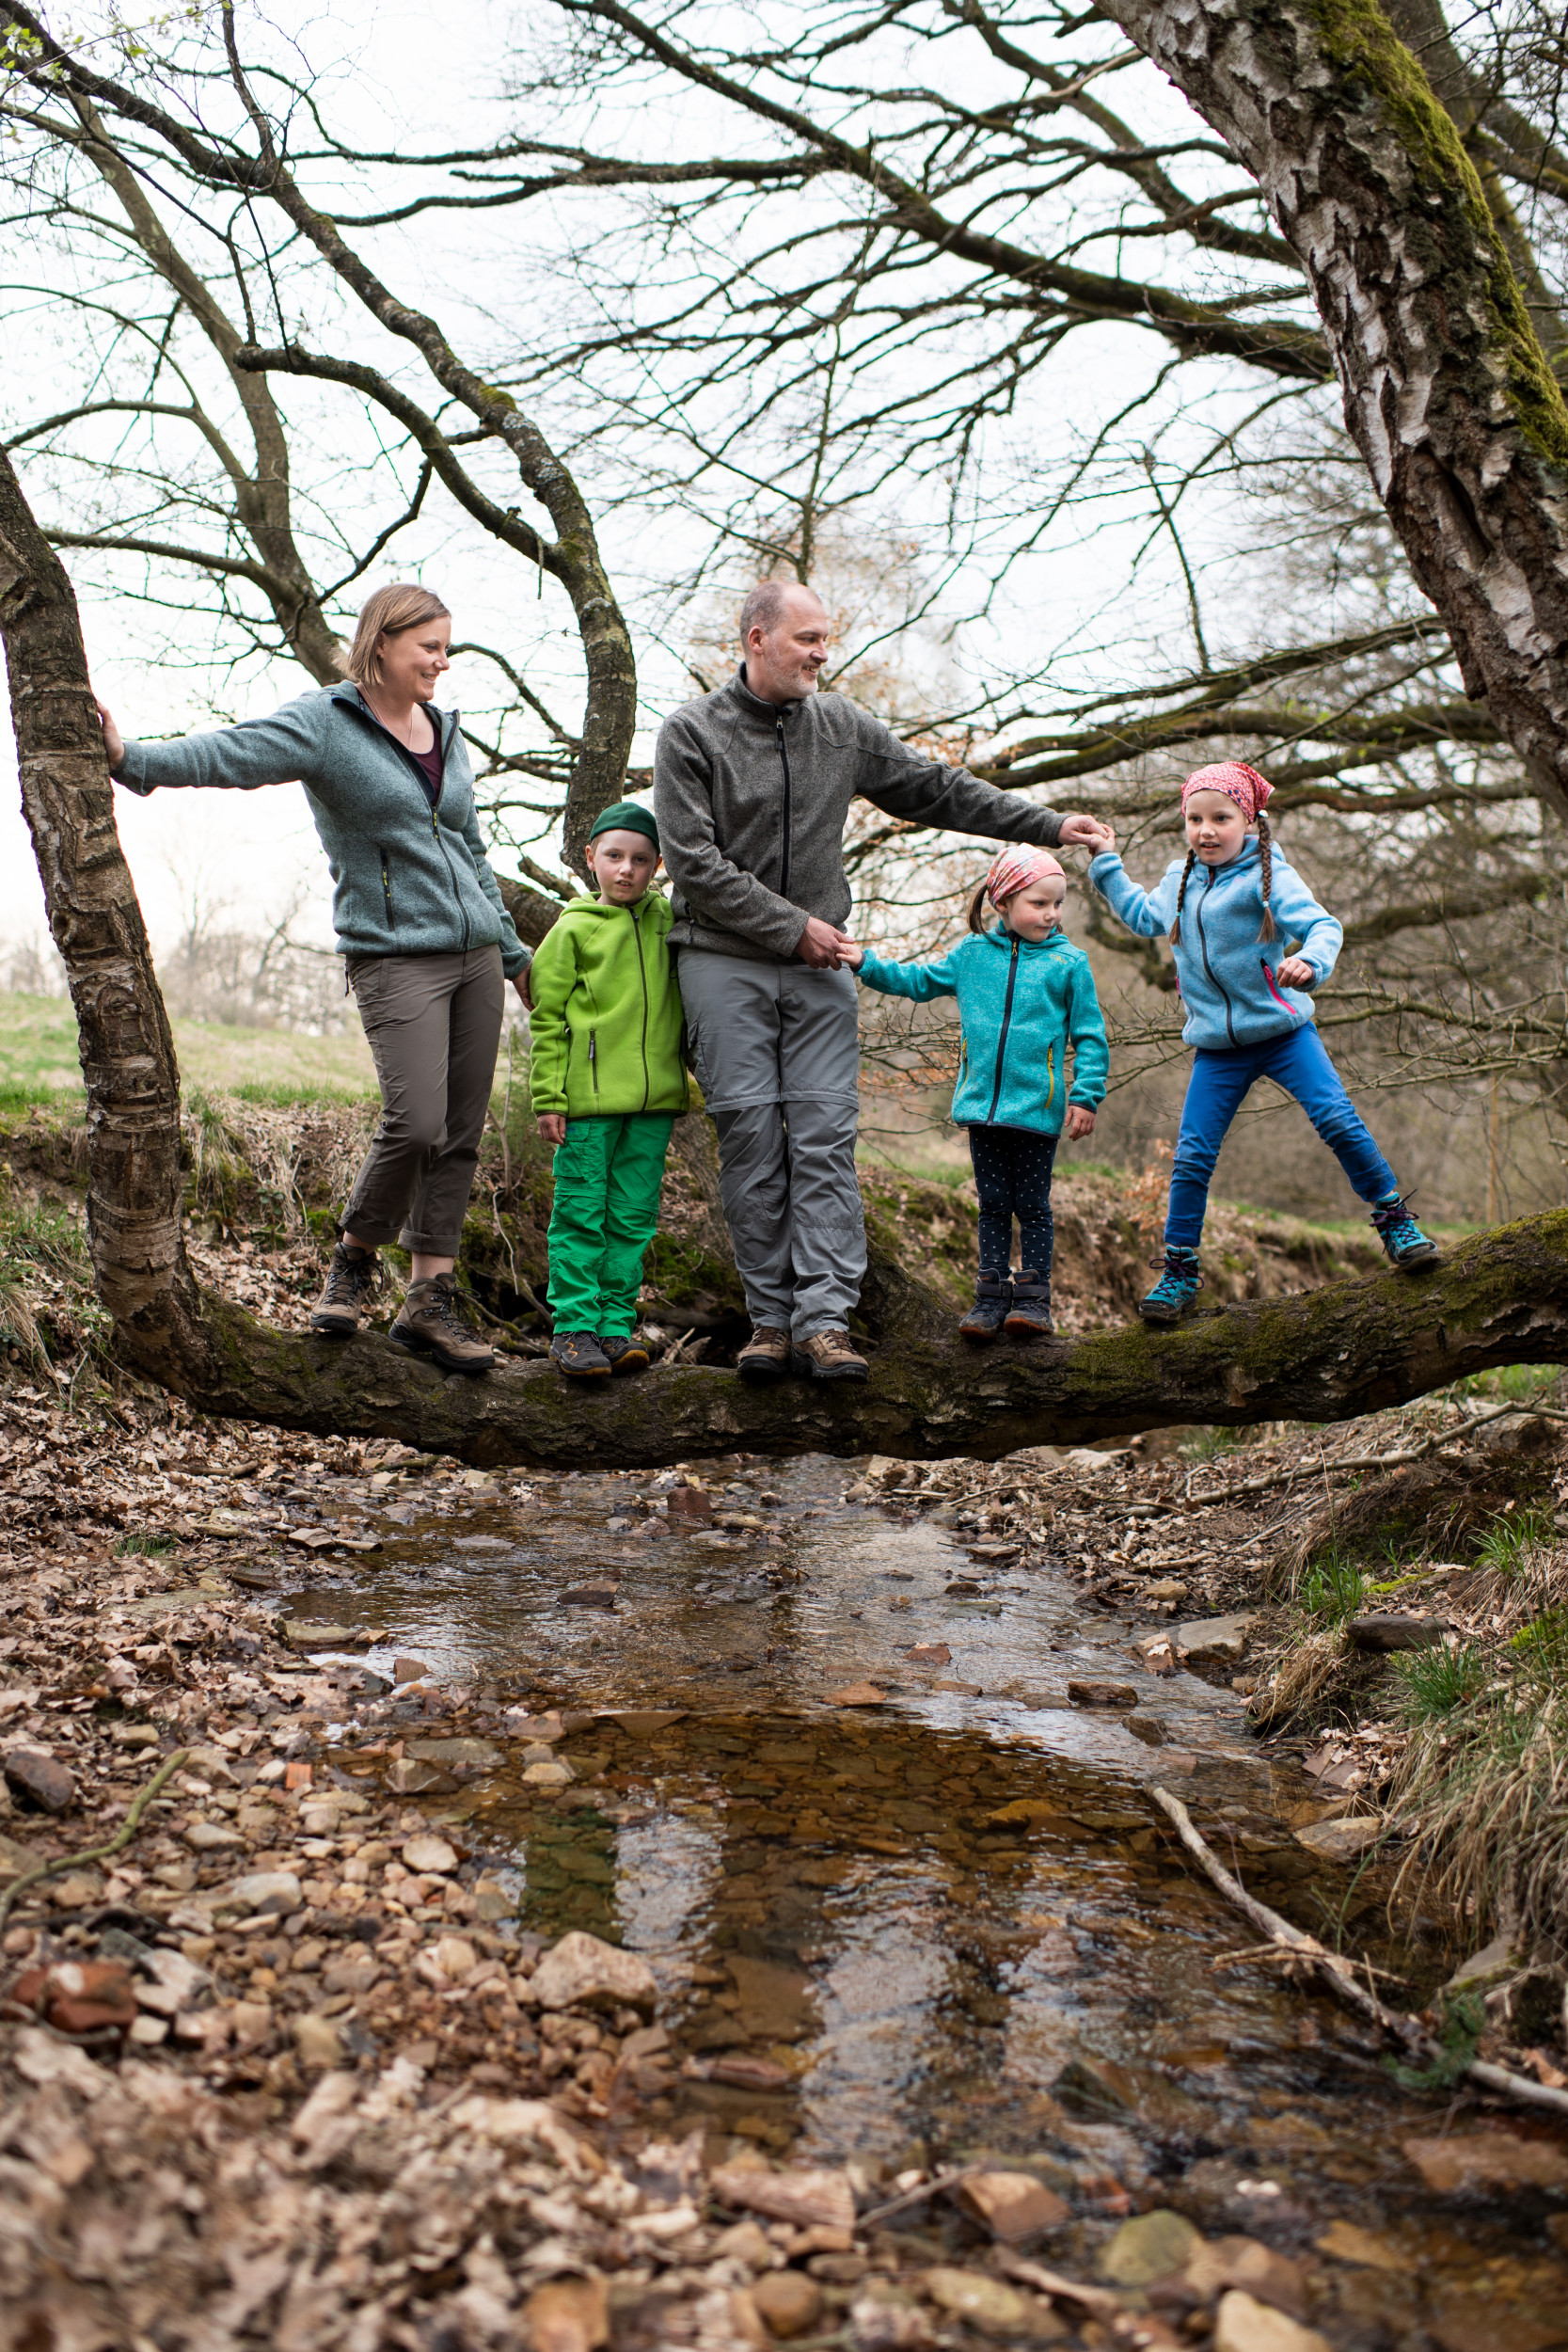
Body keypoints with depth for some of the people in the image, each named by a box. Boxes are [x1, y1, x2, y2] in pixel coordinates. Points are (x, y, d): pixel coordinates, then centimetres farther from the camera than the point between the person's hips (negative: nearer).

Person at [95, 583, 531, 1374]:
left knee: (461, 1134, 4)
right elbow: (230, 754, -19)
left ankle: (430, 1300, 12)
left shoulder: (445, 732, 16)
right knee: (416, 1122, -17)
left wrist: (514, 953, 28)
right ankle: (353, 1257, 10)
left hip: (475, 953, 7)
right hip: (395, 956, -6)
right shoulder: (324, 723, -3)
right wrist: (134, 759, -37)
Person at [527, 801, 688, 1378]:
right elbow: (548, 1019, 0)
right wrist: (548, 1097, -6)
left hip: (653, 1102, 4)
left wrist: (682, 1087, 16)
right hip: (588, 1098, -4)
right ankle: (574, 1326, 4)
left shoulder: (668, 922, 11)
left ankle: (617, 1325, 13)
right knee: (581, 1214, -1)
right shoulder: (572, 929, 0)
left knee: (633, 1217, 6)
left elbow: (680, 1007, 19)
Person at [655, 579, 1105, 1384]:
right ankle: (772, 1319, 2)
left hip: (819, 965, 3)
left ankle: (825, 1318, -9)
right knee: (750, 1138, -4)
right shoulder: (691, 733, -3)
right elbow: (696, 864, -9)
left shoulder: (844, 727, 9)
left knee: (825, 1138, -7)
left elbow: (936, 790, 15)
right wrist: (793, 927, -11)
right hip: (725, 964, -3)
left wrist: (1051, 826, 13)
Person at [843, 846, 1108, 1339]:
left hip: (1038, 1108, -3)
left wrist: (1085, 1096, -4)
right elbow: (919, 981, 20)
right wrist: (865, 963, 12)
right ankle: (992, 1294, 16)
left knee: (1032, 1204, 4)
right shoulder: (973, 953, 7)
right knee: (992, 1203, 9)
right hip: (982, 1104, 3)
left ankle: (1033, 1297, 12)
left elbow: (1089, 1036, 2)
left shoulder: (1069, 962, 0)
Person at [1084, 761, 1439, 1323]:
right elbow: (1144, 917, 29)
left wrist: (1310, 962, -42)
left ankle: (1395, 1223, 5)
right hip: (1217, 1048, 4)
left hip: (1283, 1029, -4)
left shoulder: (1267, 876, -10)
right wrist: (1108, 864, 27)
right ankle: (1179, 1271, 9)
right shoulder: (1178, 879, 9)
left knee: (1339, 1122, -15)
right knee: (1191, 1156, -2)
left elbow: (1323, 925, -21)